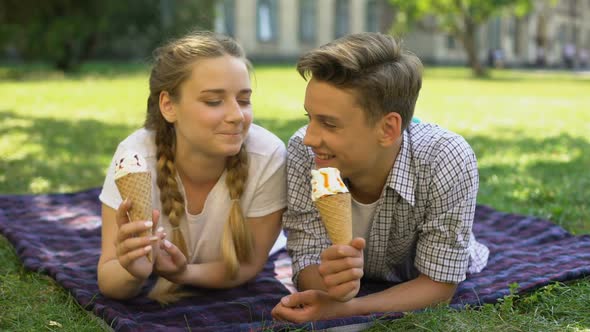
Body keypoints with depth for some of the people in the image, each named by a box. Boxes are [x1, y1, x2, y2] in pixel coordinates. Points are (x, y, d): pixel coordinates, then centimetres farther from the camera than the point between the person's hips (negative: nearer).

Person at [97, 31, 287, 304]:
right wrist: (132, 271, -48)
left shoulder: (268, 156, -30)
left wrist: (185, 272, -37)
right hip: (158, 295, 1)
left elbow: (249, 264, -17)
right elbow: (108, 281, -24)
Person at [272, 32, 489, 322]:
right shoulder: (303, 153, -29)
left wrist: (345, 309, -41)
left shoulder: (446, 162, -34)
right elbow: (307, 266, -22)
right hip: (354, 285, 2)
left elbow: (438, 284, -25)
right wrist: (333, 288, -46)